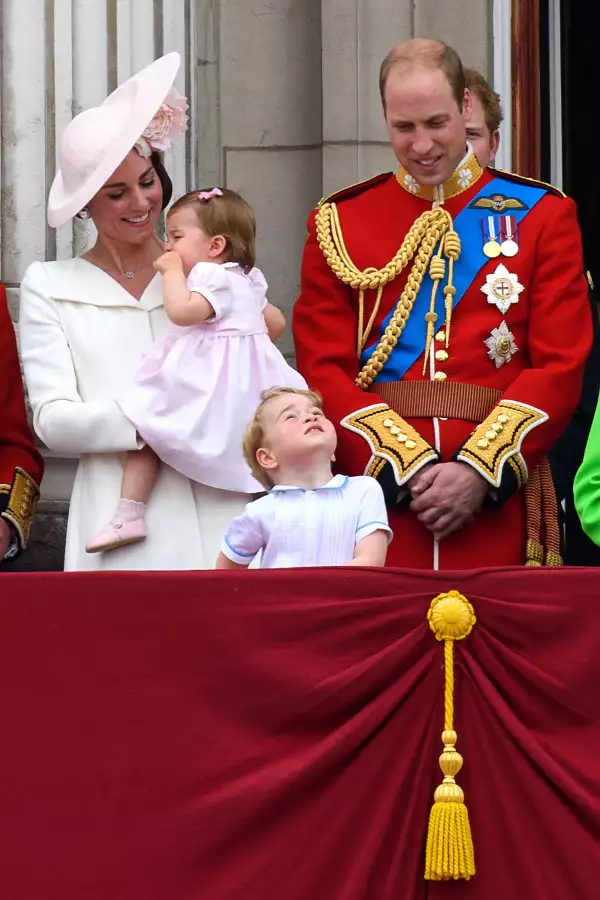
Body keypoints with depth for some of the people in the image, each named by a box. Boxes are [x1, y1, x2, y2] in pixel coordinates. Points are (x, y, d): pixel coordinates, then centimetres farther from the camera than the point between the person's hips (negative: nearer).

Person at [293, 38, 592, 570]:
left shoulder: (541, 216, 6)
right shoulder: (338, 223, 7)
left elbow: (561, 366, -1)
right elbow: (324, 369, 0)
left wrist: (480, 470, -12)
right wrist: (409, 467, -12)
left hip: (498, 500, 0)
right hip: (378, 490, 0)